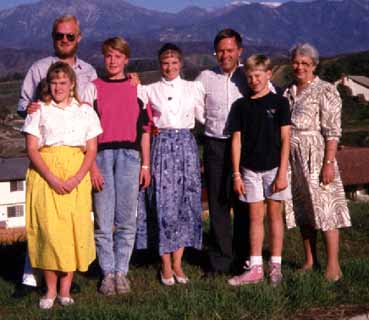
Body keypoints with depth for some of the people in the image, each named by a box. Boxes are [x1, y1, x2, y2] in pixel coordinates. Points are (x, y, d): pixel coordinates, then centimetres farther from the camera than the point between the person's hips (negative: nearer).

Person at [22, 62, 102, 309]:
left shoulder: (86, 111, 11)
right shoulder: (39, 110, 8)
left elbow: (91, 151, 5)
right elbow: (32, 149, 0)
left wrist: (76, 179, -10)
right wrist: (52, 178, -13)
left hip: (76, 176, 1)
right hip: (45, 174, -1)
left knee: (75, 228, -7)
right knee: (48, 228, -9)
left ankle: (66, 289, 3)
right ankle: (51, 290, 0)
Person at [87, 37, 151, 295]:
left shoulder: (137, 88, 10)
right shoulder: (94, 88, 7)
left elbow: (144, 129, 10)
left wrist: (145, 165, 6)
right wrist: (92, 165, -6)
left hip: (129, 156, 1)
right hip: (101, 155, -1)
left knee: (126, 220, 2)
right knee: (103, 221, 0)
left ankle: (121, 271, 12)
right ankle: (108, 273, 11)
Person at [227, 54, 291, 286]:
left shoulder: (279, 103, -2)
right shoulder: (241, 106, 5)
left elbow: (285, 139, -5)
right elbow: (237, 141, 5)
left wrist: (282, 173, -10)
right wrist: (236, 174, 0)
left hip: (273, 167, -2)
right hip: (250, 169, 2)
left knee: (275, 214, 4)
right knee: (255, 217, 6)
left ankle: (276, 266, 12)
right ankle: (256, 268, 10)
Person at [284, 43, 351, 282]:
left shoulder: (325, 91, -5)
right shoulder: (288, 93, 14)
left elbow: (333, 131, -11)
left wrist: (329, 163, -18)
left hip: (316, 155, -6)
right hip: (293, 158, 6)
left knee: (324, 208, -6)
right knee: (303, 209, 10)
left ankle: (333, 265, 1)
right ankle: (310, 261, 20)